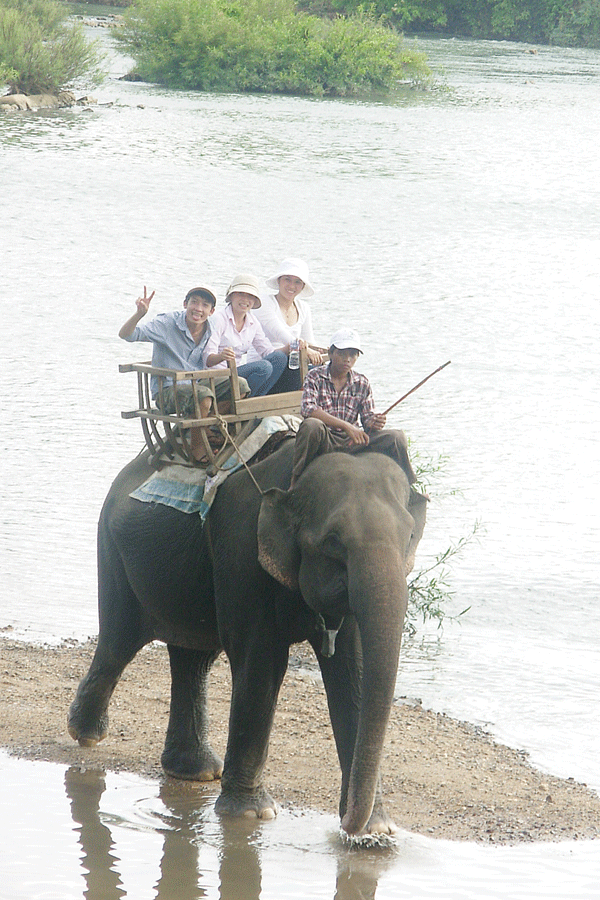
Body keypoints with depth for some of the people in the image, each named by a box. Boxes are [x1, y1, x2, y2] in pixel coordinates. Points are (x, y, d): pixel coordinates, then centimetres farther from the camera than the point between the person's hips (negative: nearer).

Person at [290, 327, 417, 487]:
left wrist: (373, 423, -21)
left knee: (397, 437, -13)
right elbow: (307, 409, -20)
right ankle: (296, 481, -22)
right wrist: (346, 426, -27)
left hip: (351, 442, 4)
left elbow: (367, 417, 8)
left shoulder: (362, 383, 9)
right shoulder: (315, 377, -3)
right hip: (324, 441, -4)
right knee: (311, 425, -38)